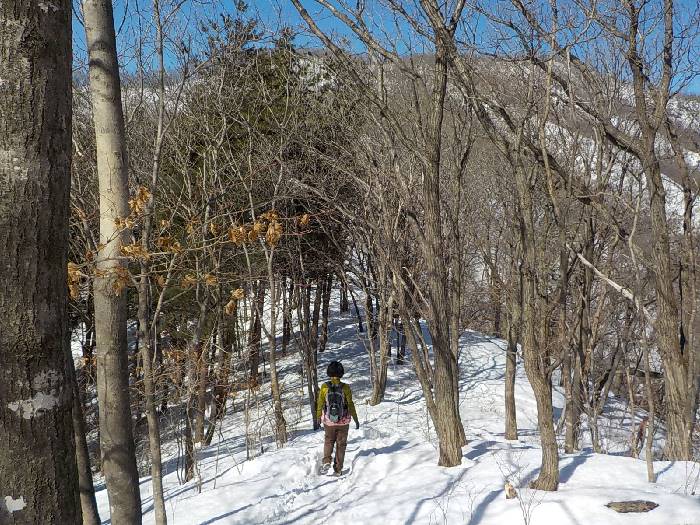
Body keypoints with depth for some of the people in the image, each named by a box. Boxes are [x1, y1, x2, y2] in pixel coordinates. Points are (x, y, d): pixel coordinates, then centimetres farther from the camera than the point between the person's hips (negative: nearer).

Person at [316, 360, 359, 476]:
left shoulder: (324, 387, -11)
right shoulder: (345, 388, -14)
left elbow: (320, 404, -2)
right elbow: (350, 405, -8)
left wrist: (318, 417, 14)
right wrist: (356, 419, 4)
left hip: (328, 421, 1)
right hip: (343, 422, -1)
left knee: (329, 441, 23)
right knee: (341, 444, 14)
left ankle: (326, 461, 2)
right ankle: (338, 469, 16)